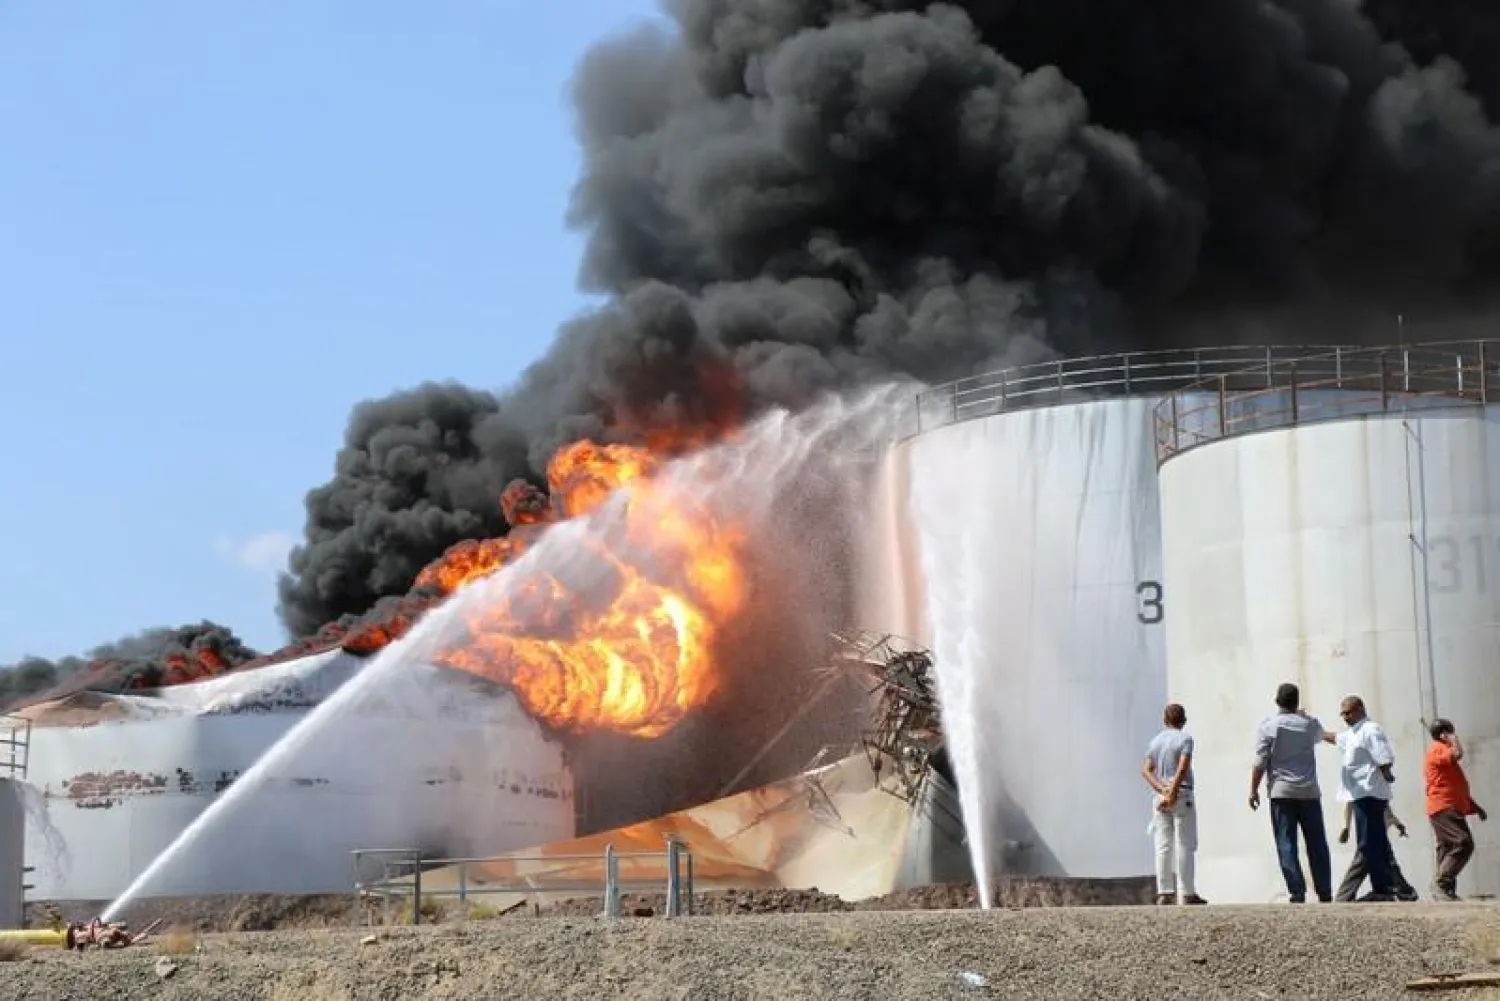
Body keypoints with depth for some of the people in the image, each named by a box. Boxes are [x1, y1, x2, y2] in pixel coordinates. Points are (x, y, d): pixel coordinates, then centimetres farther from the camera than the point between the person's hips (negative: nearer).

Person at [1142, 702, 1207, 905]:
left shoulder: (1155, 741, 11)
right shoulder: (1185, 739, -4)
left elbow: (1146, 770, 0)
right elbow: (1182, 769, -16)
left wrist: (1163, 791, -9)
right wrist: (1172, 794, -18)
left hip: (1160, 796, 5)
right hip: (1182, 795, -5)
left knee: (1163, 846, 3)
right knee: (1184, 845, -2)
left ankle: (1164, 893, 0)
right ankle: (1186, 893, -3)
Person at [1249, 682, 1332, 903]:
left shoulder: (1268, 725, -3)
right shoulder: (1310, 723, 7)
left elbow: (1260, 761, -8)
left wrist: (1254, 789, -2)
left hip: (1281, 793, -3)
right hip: (1309, 792, 3)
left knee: (1287, 844, -3)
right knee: (1317, 844, 8)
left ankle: (1297, 892, -12)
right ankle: (1325, 893, 9)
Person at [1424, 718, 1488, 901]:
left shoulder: (1443, 751, 27)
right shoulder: (1437, 749, -5)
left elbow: (1459, 788, 31)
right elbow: (1457, 754, -26)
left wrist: (1475, 807, 28)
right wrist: (1453, 738, -5)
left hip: (1452, 809, 11)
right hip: (1444, 808, -11)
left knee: (1448, 850, 6)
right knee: (1463, 843, -22)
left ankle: (1445, 892, 4)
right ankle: (1441, 883, -26)